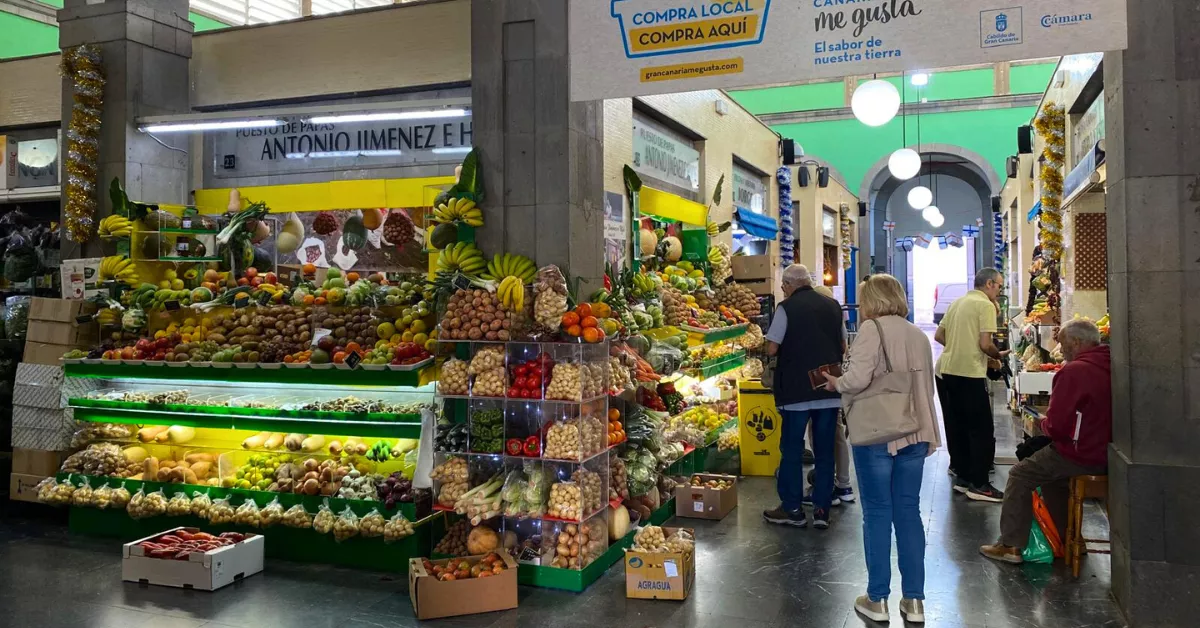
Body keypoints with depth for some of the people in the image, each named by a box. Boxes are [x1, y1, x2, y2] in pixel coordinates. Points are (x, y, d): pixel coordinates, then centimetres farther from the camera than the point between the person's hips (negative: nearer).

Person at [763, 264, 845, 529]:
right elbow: (843, 346, 15)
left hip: (797, 390, -4)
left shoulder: (787, 308, -8)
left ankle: (792, 509, 13)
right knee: (825, 450, 10)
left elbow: (772, 348, -8)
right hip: (830, 390, 4)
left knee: (792, 450, 7)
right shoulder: (833, 306, 7)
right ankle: (822, 510, 15)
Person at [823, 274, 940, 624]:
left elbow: (858, 379, -21)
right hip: (915, 433, 6)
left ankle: (878, 600, 13)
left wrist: (836, 383, -2)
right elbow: (927, 387, 20)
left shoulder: (872, 328, -9)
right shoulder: (919, 335, 12)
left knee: (877, 513, 4)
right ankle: (914, 600, 17)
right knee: (909, 511, 12)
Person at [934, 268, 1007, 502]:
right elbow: (985, 344, -14)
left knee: (956, 427, 14)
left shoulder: (957, 303, 16)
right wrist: (998, 355, 4)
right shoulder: (986, 305, -7)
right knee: (982, 430, 0)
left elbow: (939, 336, 18)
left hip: (945, 370, 8)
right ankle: (979, 484, 2)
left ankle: (962, 476, 21)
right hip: (969, 373, -8)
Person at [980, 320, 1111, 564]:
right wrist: (1051, 422, 17)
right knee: (1051, 473, 30)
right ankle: (1066, 538, 34)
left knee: (1021, 475, 6)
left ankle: (1010, 546, 9)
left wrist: (1042, 424, 1)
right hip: (1106, 453, 9)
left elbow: (1055, 426, -21)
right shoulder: (1109, 367, 6)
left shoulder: (1073, 371, -20)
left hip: (1082, 456, -9)